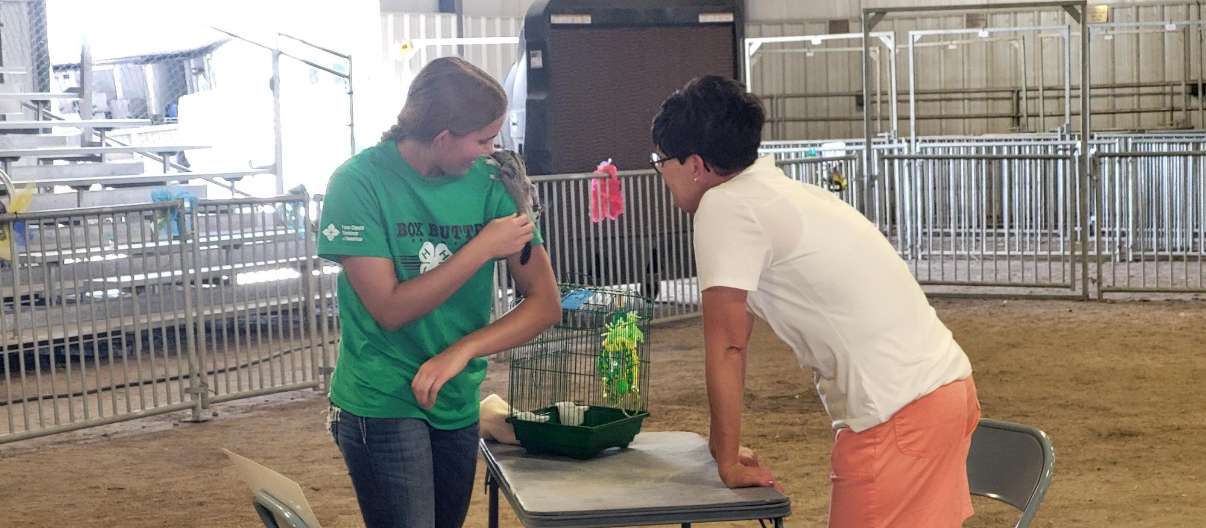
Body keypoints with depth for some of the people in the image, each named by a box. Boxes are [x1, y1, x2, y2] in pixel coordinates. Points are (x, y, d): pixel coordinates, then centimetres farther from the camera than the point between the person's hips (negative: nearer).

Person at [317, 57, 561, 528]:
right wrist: (484, 247, -19)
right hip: (382, 404, -5)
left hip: (457, 404, 5)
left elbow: (546, 302, -6)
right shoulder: (359, 183, -13)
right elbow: (390, 309, -17)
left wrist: (461, 352, -20)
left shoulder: (491, 184, -3)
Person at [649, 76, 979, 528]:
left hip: (898, 412, -9)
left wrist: (729, 462, -1)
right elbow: (739, 337, 22)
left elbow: (727, 347, -9)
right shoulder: (775, 193, 17)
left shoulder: (724, 207, -11)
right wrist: (723, 440, 26)